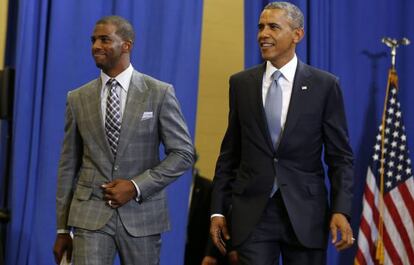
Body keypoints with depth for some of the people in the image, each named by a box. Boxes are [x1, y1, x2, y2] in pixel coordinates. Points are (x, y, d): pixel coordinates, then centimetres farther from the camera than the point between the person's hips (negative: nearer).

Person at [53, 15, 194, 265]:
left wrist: (137, 186, -13)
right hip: (90, 215, 1)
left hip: (142, 214, -1)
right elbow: (69, 165, 8)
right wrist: (63, 229, 7)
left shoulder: (159, 93, -3)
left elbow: (184, 153, -3)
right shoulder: (78, 98, 5)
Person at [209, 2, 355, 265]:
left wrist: (341, 210, -11)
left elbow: (340, 156, 0)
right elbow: (229, 152, 9)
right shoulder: (241, 83, 5)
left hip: (305, 212, -1)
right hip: (252, 213, 1)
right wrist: (217, 209, 5)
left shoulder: (325, 85, -1)